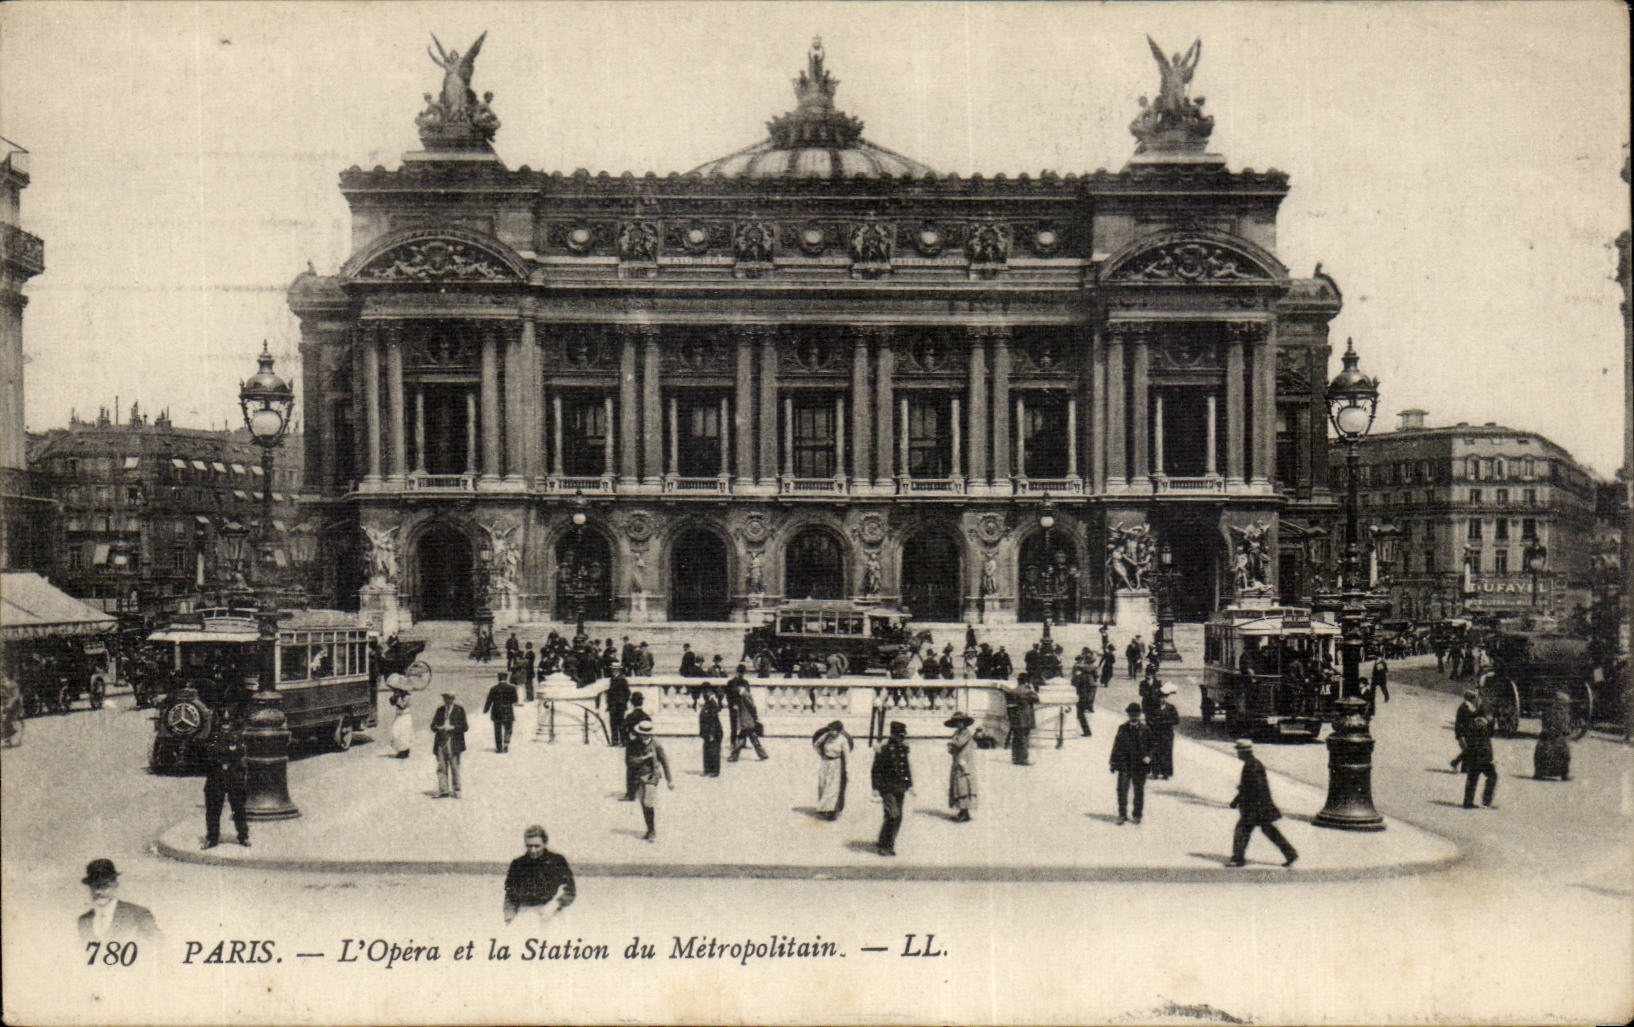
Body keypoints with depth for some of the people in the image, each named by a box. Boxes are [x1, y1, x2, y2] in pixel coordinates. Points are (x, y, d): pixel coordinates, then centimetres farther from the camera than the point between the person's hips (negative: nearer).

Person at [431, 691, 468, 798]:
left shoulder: (460, 710, 2)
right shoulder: (440, 710, 14)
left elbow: (464, 727, -1)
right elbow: (433, 725, 14)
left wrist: (452, 728, -14)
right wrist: (439, 728, -8)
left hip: (454, 744, -3)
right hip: (441, 744, 3)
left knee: (455, 768, -1)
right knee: (441, 767, -1)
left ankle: (456, 791, 7)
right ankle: (443, 790, 1)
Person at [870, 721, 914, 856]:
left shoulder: (903, 748, 8)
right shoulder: (883, 748, -11)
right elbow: (876, 769, -9)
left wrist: (910, 785, 17)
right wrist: (875, 788, -12)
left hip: (899, 788, 7)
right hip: (887, 787, -7)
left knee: (897, 817, 9)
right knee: (893, 815, -14)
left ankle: (884, 843, 23)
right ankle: (885, 846, -3)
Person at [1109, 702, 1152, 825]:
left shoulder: (1145, 730, 3)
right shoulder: (1122, 728, 7)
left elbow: (1150, 746, 6)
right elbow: (1116, 745, 10)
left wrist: (1148, 756, -13)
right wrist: (1113, 762, 7)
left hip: (1139, 765, -1)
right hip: (1124, 763, 1)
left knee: (1139, 790, 8)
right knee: (1122, 789, -2)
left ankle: (1137, 815, 20)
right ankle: (1122, 814, 7)